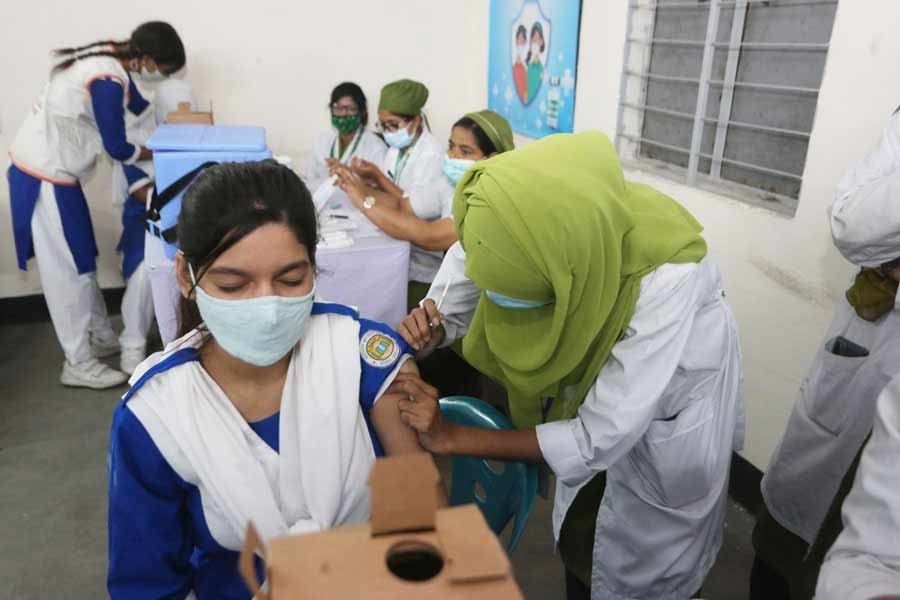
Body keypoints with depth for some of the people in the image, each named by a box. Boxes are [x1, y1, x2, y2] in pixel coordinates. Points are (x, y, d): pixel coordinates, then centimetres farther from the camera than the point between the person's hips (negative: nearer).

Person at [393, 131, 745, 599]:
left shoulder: (664, 280, -42)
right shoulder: (521, 231, -28)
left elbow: (597, 440, -34)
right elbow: (456, 300, -9)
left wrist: (450, 437, -32)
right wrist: (426, 331, -32)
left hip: (669, 415, -4)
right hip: (588, 390, 4)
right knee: (576, 541, 22)